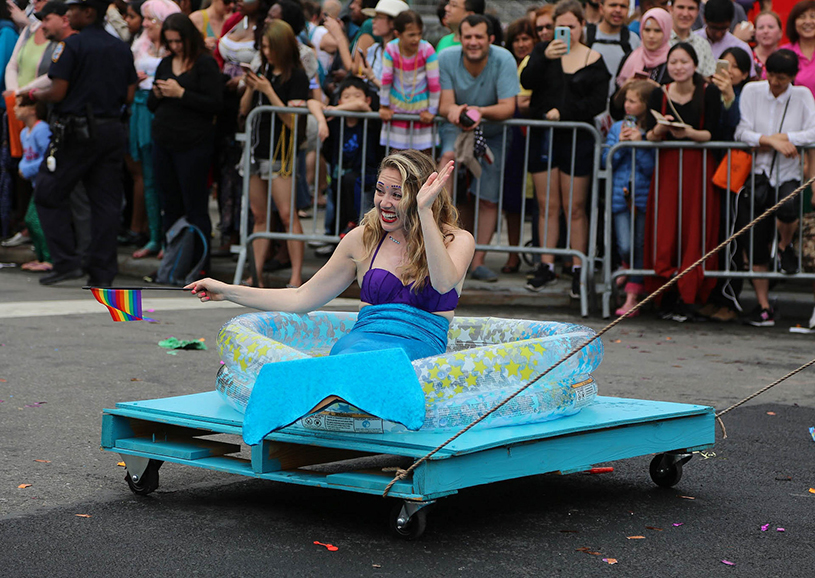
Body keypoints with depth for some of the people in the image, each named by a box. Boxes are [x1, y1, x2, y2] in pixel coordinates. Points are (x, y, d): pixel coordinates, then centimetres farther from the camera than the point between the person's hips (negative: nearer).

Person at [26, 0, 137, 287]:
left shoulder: (73, 44, -11)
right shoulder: (122, 48, 8)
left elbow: (57, 93, -14)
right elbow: (129, 95, 10)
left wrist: (33, 95, 6)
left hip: (77, 131, -6)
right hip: (112, 130, 6)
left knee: (48, 196, 6)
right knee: (105, 201, 7)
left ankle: (67, 261, -1)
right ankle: (102, 271, 6)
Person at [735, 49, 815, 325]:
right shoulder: (752, 92, 3)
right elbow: (742, 132, -5)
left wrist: (780, 138, -13)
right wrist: (772, 141, -17)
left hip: (788, 175, -1)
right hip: (757, 174, 1)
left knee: (788, 207, -34)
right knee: (754, 243, -3)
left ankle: (785, 246, 2)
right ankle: (763, 306, 9)